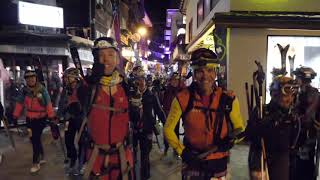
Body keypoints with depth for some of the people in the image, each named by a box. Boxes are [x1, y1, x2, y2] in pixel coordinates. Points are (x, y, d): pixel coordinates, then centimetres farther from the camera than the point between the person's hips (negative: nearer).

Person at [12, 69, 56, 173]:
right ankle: (41, 158, 33)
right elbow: (19, 103, 5)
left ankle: (36, 163, 10)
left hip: (41, 119, -5)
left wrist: (51, 116, -15)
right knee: (34, 139, 14)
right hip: (30, 119, 5)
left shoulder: (42, 89, -14)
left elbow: (48, 104, -14)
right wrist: (15, 116, 7)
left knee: (35, 140, -3)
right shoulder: (25, 90, -1)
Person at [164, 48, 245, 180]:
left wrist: (231, 139, -17)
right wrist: (182, 151, -11)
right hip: (192, 160, -1)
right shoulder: (183, 98, -15)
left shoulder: (228, 99, -12)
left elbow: (239, 128, 2)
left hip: (218, 162, 1)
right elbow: (168, 129, -4)